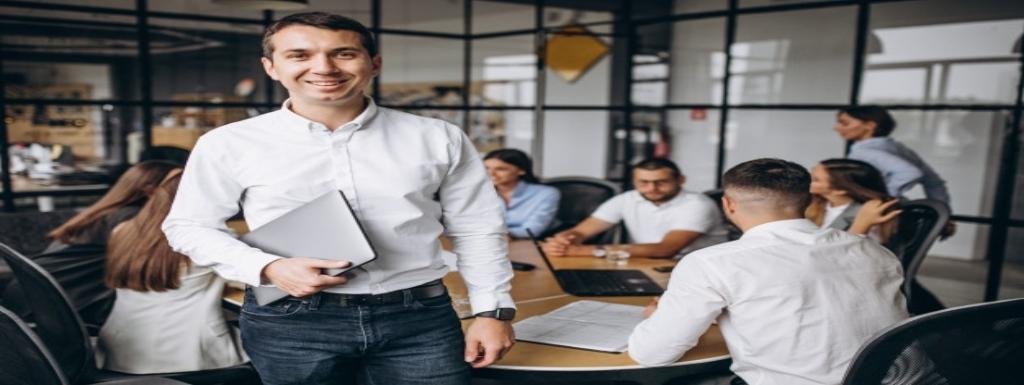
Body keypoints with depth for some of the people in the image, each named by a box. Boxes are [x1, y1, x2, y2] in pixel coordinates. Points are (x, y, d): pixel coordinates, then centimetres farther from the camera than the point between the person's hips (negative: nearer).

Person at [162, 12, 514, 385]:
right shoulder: (229, 144, -1)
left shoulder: (438, 139, 1)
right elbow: (189, 226, 7)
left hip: (420, 318, 1)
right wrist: (268, 267, -9)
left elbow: (476, 230, 6)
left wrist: (492, 310, 1)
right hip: (290, 322, 0)